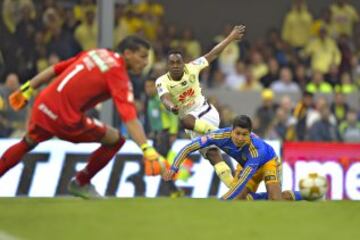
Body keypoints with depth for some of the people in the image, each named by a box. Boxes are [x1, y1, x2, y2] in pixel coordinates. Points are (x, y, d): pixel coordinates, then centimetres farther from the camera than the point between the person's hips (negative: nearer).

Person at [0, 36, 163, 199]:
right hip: (65, 118, -8)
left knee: (27, 143, 34)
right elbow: (130, 118, -21)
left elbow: (54, 70, 14)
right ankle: (81, 183, 19)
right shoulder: (118, 74, -9)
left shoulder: (97, 54, 12)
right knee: (115, 140, 6)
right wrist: (147, 150, -28)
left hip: (42, 105, 8)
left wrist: (27, 89, 23)